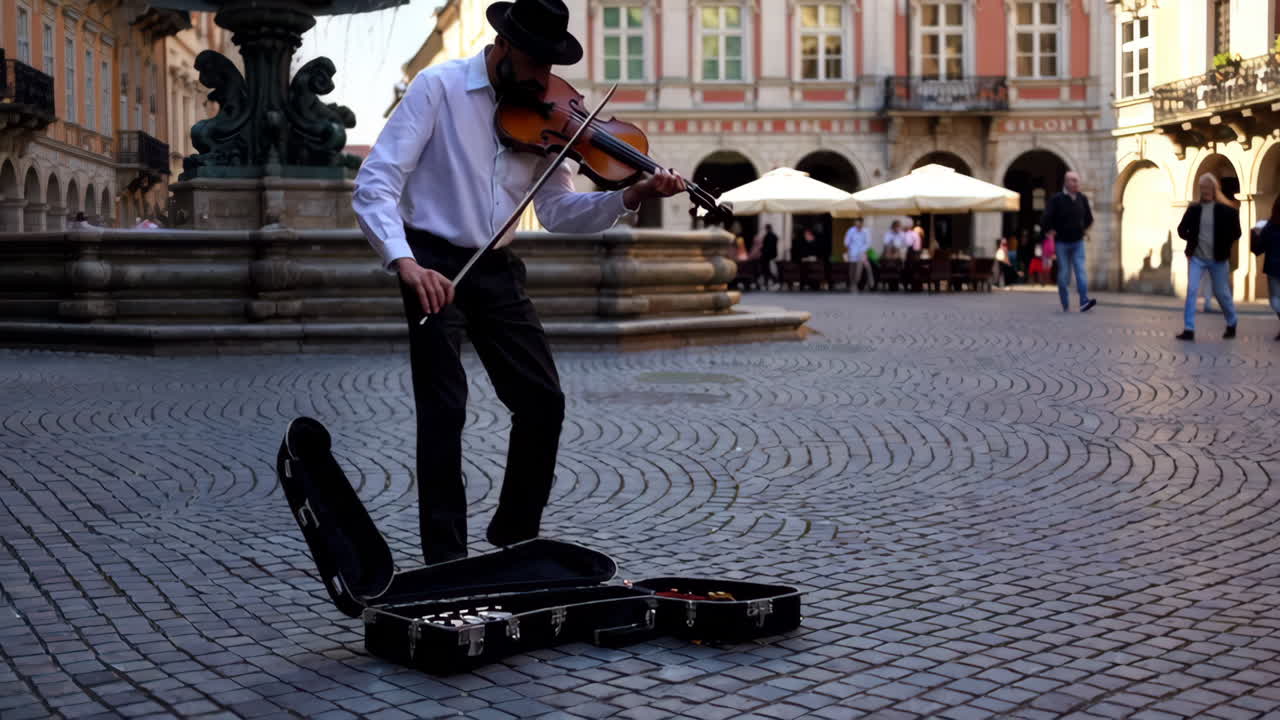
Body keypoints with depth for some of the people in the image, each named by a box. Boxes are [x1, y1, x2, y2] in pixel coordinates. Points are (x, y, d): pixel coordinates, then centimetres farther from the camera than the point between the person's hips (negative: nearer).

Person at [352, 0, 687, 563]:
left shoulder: (541, 114, 3)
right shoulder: (438, 88, -12)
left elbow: (556, 210, 4)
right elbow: (374, 186, -18)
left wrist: (629, 198, -12)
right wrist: (406, 262, -33)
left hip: (496, 268, 6)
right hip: (434, 266, -5)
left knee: (543, 401, 5)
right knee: (444, 408, -11)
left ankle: (516, 535, 24)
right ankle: (445, 558, 1)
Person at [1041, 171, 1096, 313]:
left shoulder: (1082, 199, 5)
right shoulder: (1056, 199, -8)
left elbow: (1089, 217, 22)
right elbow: (1046, 219, -10)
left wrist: (1084, 229, 16)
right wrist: (1050, 232, -3)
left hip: (1078, 242, 3)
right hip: (1062, 242, -3)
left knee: (1080, 271, -11)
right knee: (1064, 274, 1)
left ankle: (1084, 302, -22)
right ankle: (1065, 305, 11)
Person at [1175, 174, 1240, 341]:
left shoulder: (1226, 210, -5)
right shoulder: (1194, 209, 1)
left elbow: (1236, 233, -1)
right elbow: (1181, 229, 9)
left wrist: (1223, 246, -8)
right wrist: (1192, 239, -5)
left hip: (1218, 259, -1)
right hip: (1196, 257, 1)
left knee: (1221, 293, 11)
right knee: (1191, 291, -9)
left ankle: (1232, 324, 33)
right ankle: (1189, 329, -8)